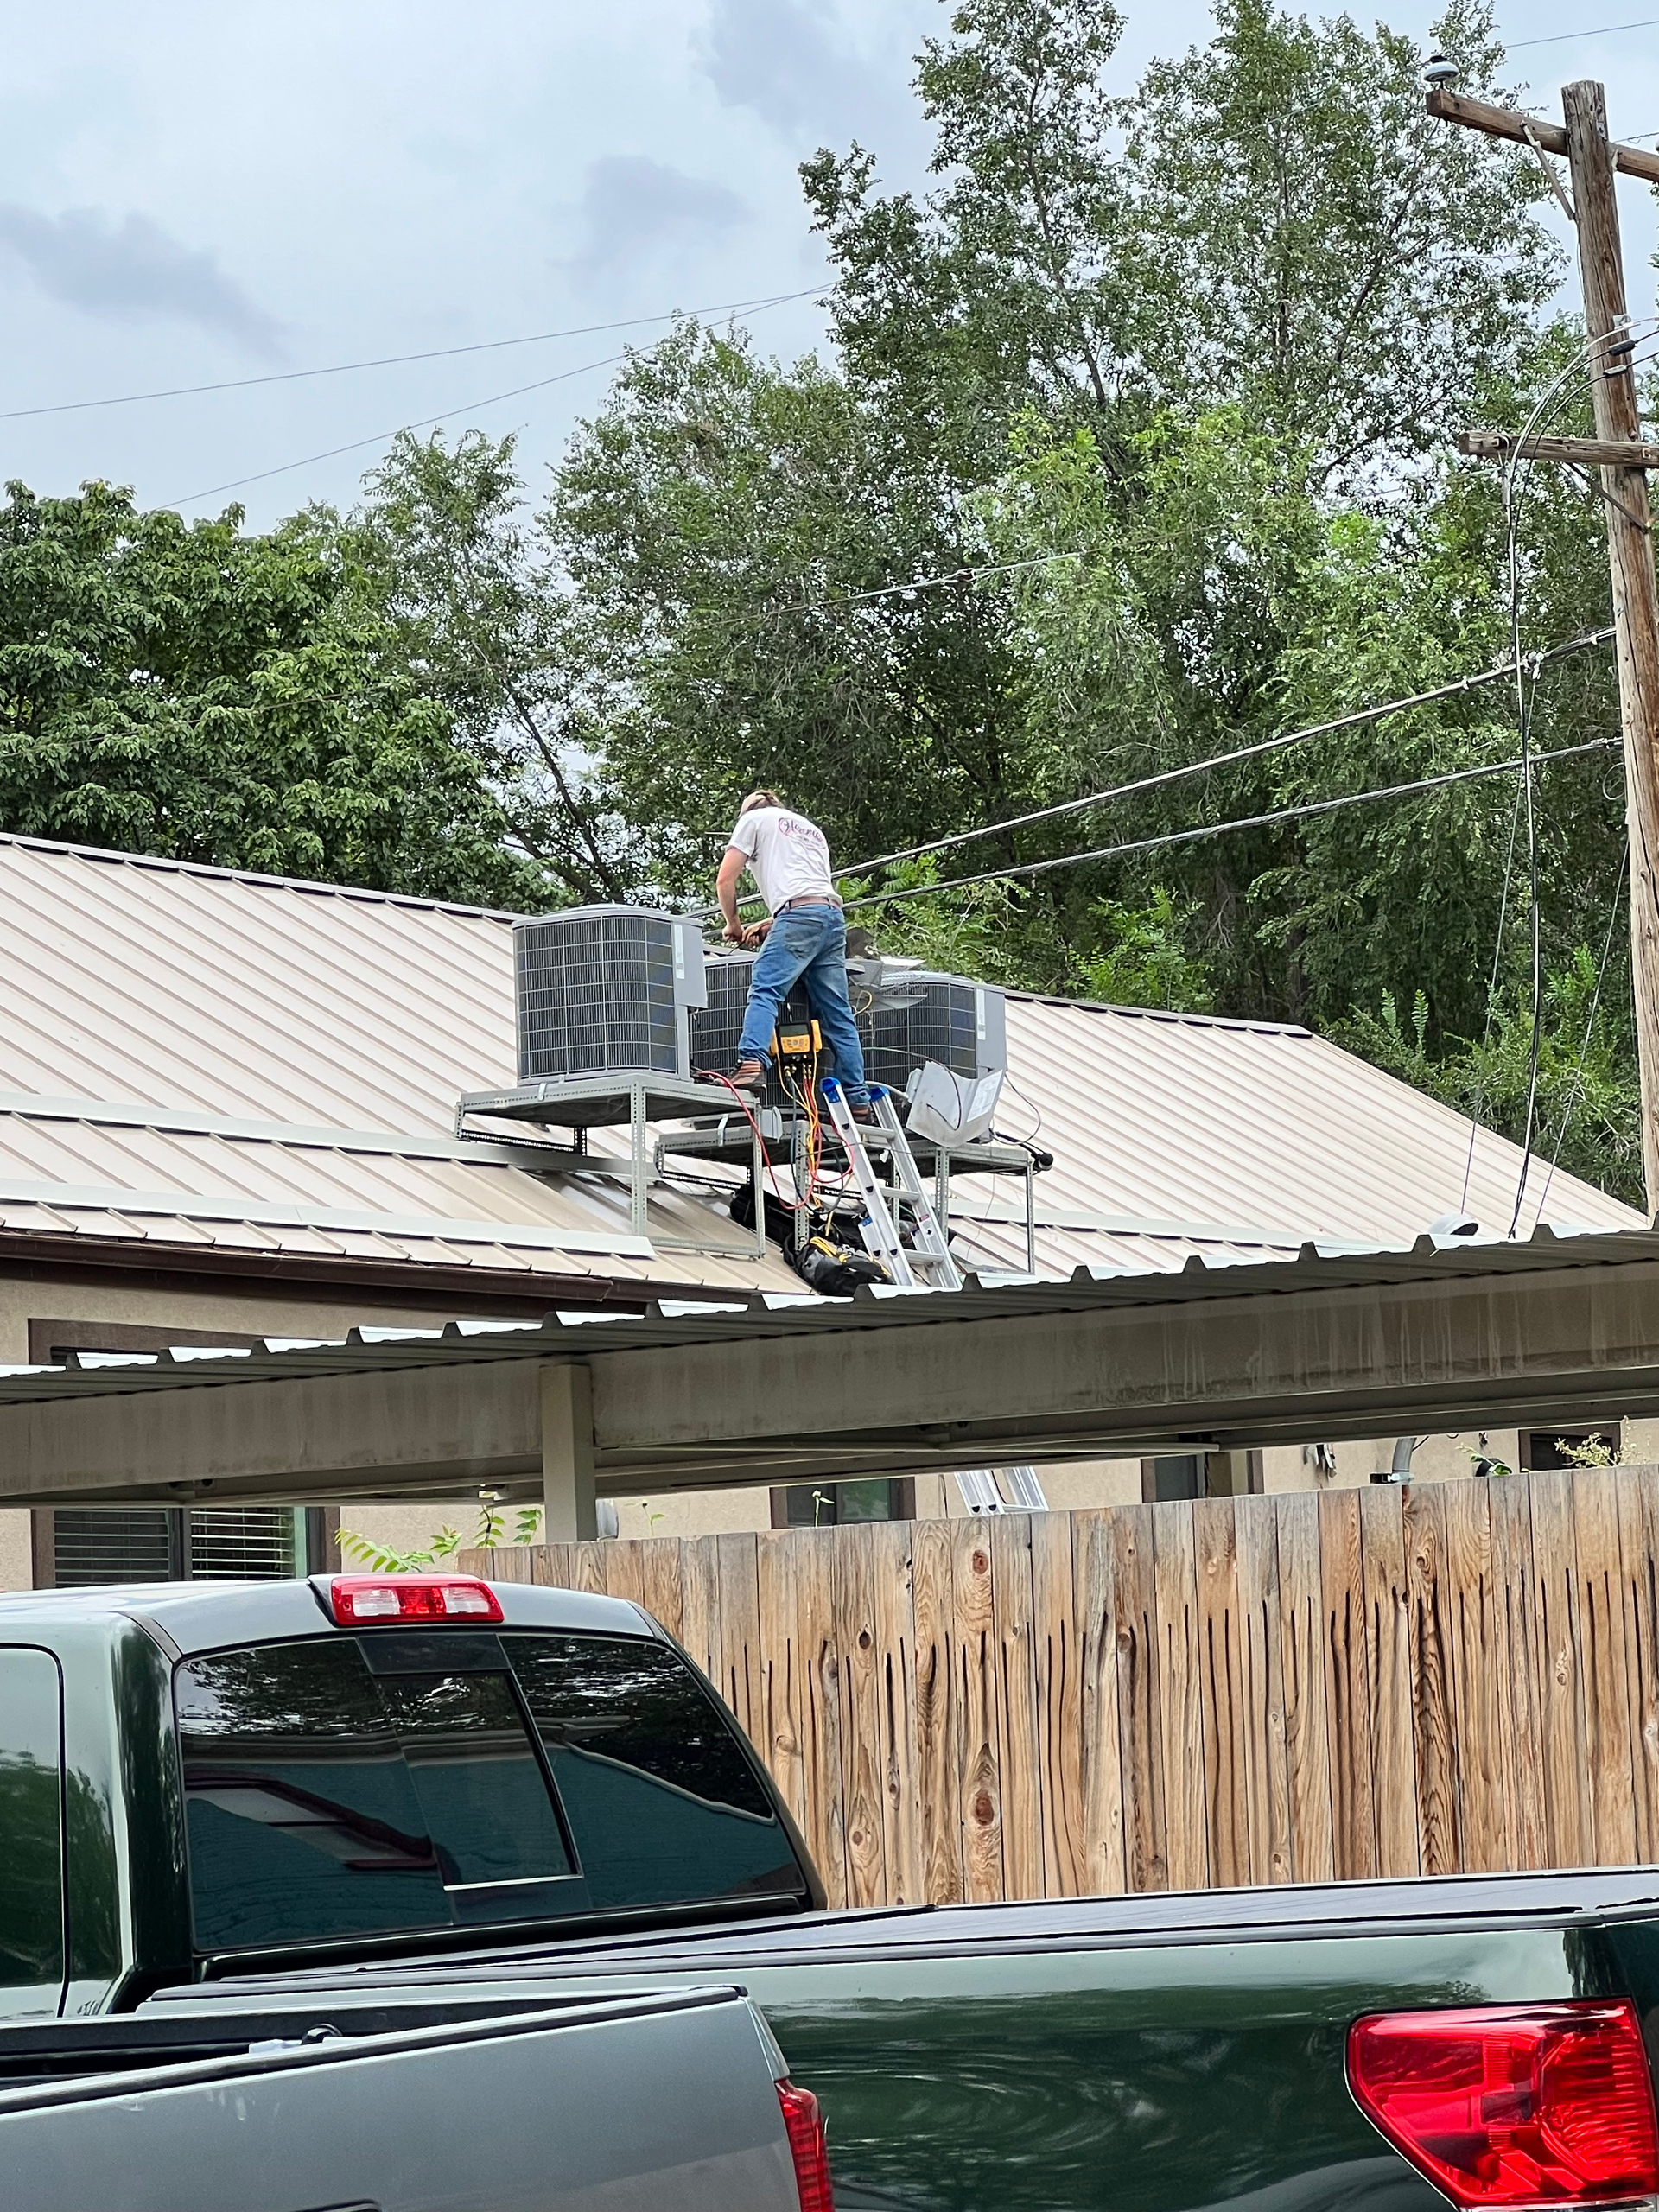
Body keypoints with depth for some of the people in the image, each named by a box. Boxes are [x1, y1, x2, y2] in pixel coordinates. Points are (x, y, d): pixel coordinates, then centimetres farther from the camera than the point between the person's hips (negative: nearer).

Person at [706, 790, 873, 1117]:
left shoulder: (754, 818, 16)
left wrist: (733, 924, 25)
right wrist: (770, 926, 33)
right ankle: (858, 1101, 5)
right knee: (837, 1014, 7)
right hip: (834, 918, 7)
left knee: (764, 990, -19)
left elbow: (725, 881, 10)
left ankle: (752, 1064, -41)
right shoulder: (812, 830, 36)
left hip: (799, 914, -7)